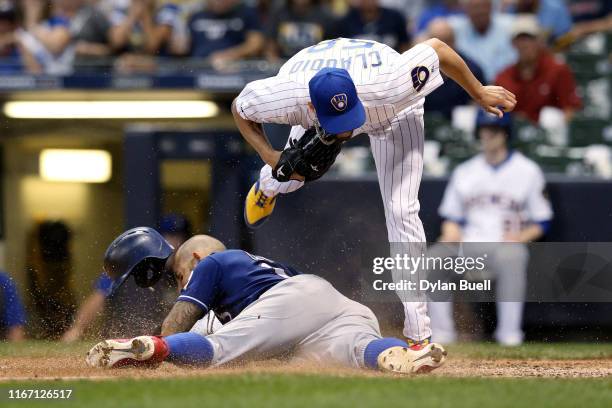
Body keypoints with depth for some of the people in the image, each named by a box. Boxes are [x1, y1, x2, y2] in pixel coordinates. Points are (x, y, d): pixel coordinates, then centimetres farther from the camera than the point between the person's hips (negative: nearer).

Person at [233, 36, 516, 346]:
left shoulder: (389, 88, -49)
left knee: (400, 210, -13)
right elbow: (240, 108, -19)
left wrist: (479, 93, -18)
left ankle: (418, 335, -9)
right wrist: (270, 156, -33)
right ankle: (268, 186, 60)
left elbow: (437, 47, -32)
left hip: (392, 110, -2)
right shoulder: (283, 97, -43)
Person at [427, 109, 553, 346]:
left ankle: (509, 331, -30)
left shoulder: (527, 171, 7)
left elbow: (542, 222, 6)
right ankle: (442, 331, -18)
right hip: (468, 246, 4)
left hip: (507, 244, -4)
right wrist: (450, 237, -3)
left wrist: (520, 237, -14)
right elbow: (452, 217, 20)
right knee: (432, 258, -25)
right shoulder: (465, 172, 19)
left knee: (512, 257, -40)